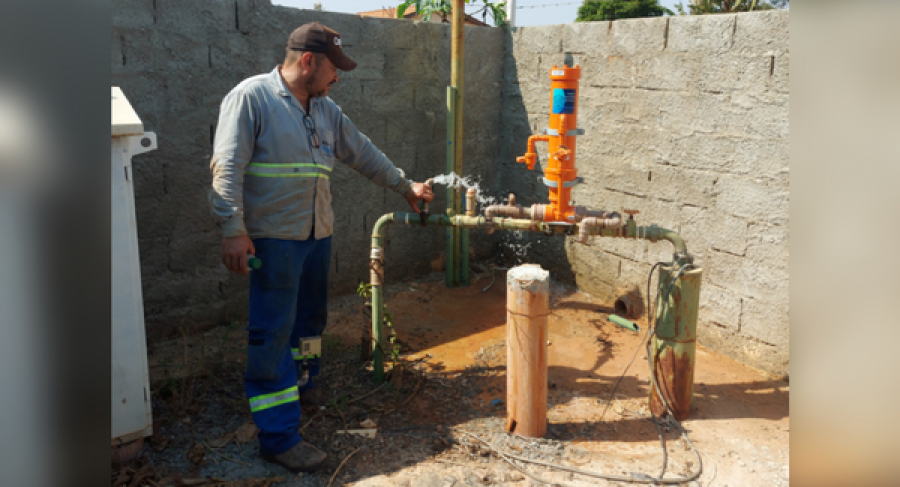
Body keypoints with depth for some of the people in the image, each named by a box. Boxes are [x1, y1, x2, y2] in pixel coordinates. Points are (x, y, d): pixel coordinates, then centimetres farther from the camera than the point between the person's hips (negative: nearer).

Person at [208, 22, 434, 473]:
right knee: (273, 331, -5)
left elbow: (363, 153, 22)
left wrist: (405, 185, 26)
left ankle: (301, 386, 42)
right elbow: (227, 168, -16)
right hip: (274, 237, -8)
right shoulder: (251, 97, -10)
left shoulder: (326, 109, 13)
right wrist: (233, 229, -22)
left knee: (310, 319, 19)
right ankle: (278, 435, 1)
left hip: (318, 234, 8)